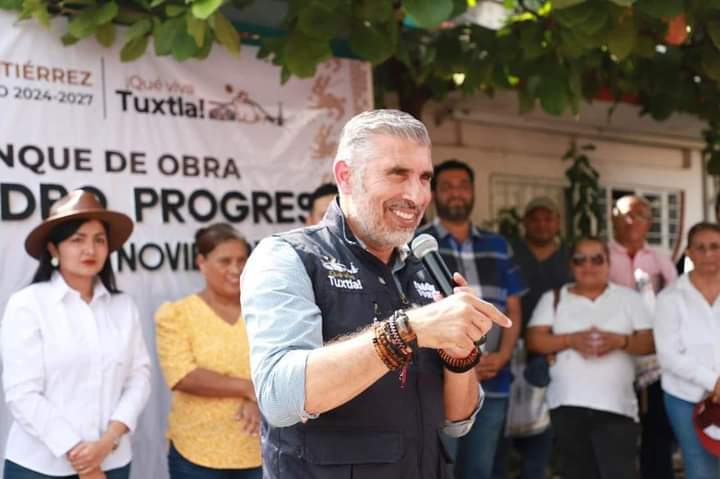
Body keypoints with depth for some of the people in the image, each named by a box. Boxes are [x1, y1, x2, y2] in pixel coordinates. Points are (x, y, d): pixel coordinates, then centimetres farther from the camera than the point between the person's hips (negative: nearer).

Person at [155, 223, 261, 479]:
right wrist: (248, 387, -16)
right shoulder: (175, 313, -3)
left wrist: (257, 399, -18)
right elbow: (182, 377, -14)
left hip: (259, 453, 3)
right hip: (197, 454, -2)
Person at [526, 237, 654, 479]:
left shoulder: (629, 298, 10)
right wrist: (571, 340, -16)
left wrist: (620, 341, -16)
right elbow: (534, 340, -1)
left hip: (616, 406, -1)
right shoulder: (553, 298, 9)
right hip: (568, 405, 1)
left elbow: (650, 342, 3)